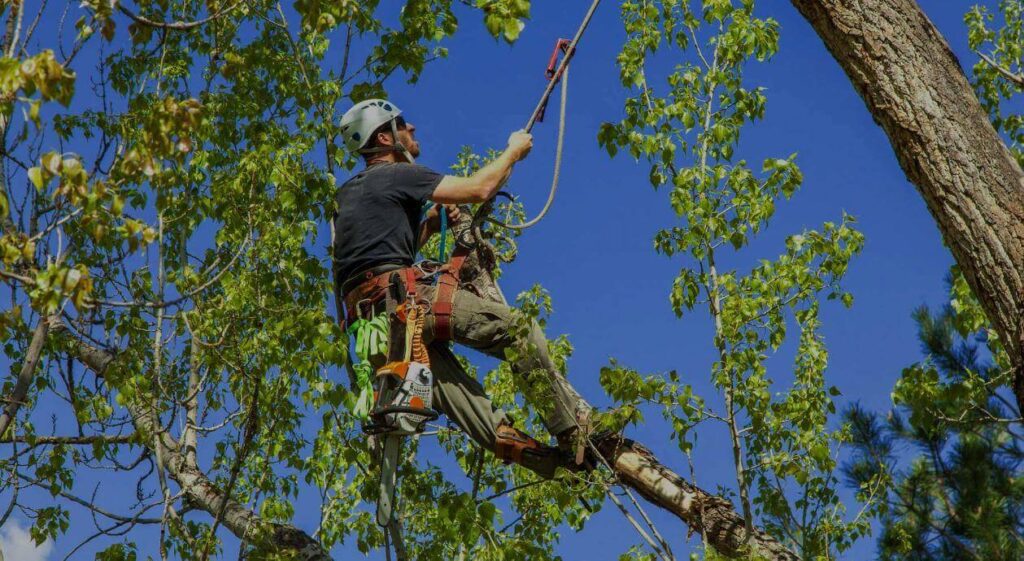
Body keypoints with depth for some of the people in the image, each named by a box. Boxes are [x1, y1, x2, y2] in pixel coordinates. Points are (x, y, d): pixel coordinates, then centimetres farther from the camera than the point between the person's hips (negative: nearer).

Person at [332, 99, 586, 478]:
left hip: (369, 317, 10)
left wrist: (430, 224, 25)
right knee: (518, 330, -8)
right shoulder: (396, 174, 1)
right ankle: (574, 433, -9)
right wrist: (513, 151, 13)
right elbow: (478, 189, -2)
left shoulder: (350, 191, 28)